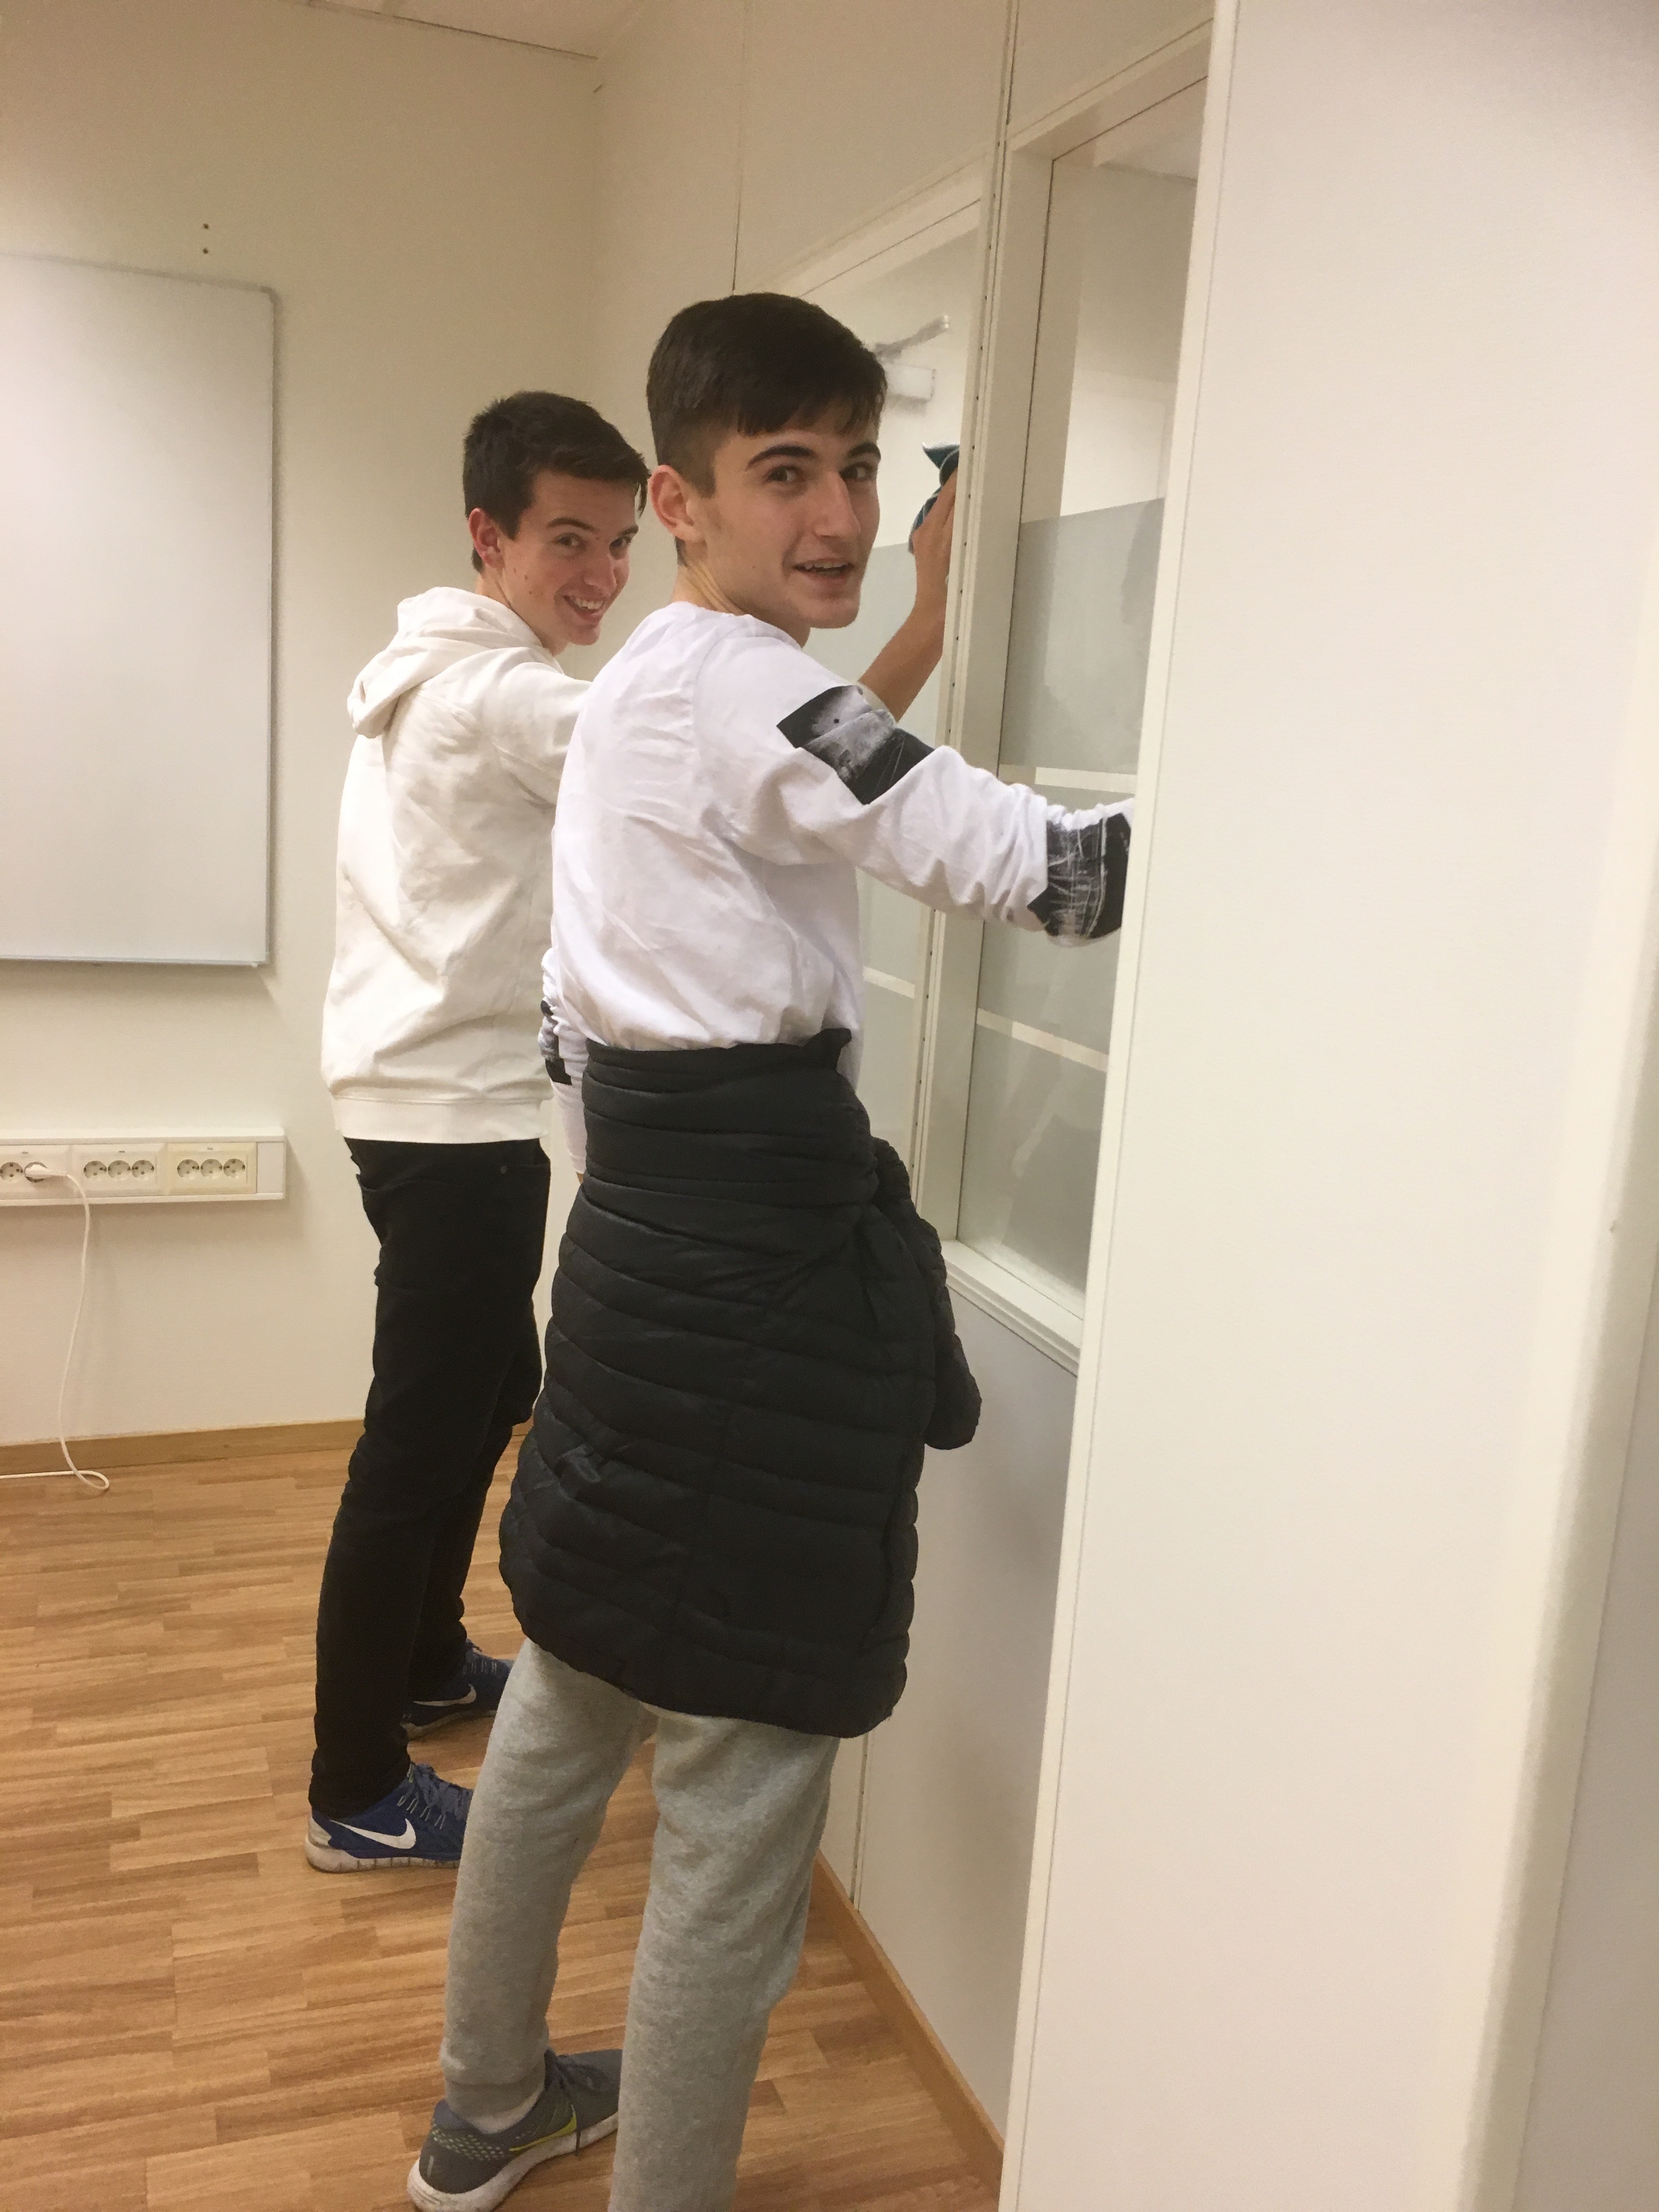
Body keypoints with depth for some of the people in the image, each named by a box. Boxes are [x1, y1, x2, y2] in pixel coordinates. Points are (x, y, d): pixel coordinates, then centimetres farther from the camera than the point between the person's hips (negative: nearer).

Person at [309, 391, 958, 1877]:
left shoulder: (446, 677, 14)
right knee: (423, 1438, -3)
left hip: (449, 1100, 11)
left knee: (491, 1392, 21)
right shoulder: (502, 694, -19)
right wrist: (930, 624, -34)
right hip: (455, 1117, -11)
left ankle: (426, 1665, 39)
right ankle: (358, 1797, 10)